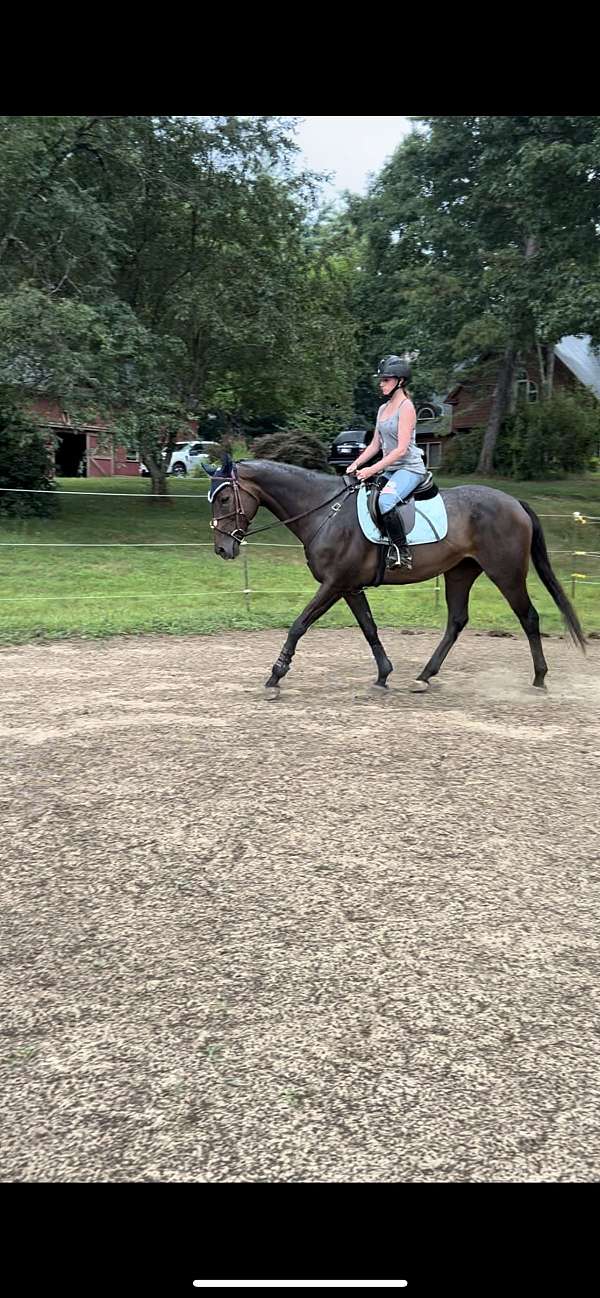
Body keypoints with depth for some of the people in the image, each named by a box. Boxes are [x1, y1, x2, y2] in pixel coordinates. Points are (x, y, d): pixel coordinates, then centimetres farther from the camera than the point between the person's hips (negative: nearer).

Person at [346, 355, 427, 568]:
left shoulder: (406, 407, -11)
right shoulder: (383, 409, 15)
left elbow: (401, 449, -18)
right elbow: (375, 445, 18)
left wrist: (372, 470, -21)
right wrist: (356, 465, 3)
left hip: (410, 467, -9)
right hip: (389, 469, 10)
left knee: (385, 501, -34)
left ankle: (402, 551, -26)